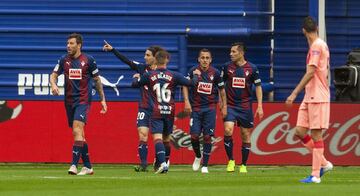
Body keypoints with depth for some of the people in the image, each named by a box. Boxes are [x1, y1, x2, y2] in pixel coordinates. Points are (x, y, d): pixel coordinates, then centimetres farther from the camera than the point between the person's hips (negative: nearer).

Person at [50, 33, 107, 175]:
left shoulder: (88, 60, -2)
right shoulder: (64, 60, 6)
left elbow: (97, 80, 7)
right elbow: (54, 75, 8)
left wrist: (102, 99, 8)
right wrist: (53, 85, -16)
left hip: (83, 100, -5)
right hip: (69, 101, 5)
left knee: (77, 129, -21)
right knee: (79, 134, 9)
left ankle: (74, 164, -27)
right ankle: (87, 166, 17)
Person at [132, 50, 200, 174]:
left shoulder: (149, 75, -2)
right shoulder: (173, 76, -1)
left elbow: (134, 84, 11)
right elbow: (191, 83, 2)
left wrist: (136, 77, 34)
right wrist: (196, 75, 24)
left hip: (156, 111, -2)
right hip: (170, 111, 2)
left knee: (157, 137, -11)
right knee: (166, 138, 16)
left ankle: (162, 163, -30)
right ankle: (163, 162, 24)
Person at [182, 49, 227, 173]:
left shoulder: (215, 73, -1)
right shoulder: (193, 71, -3)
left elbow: (221, 89, 10)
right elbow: (185, 86, 2)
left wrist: (224, 106, 8)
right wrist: (187, 101, -10)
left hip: (210, 109, 0)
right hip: (195, 108, 0)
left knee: (207, 137, -5)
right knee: (194, 135, -7)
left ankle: (205, 165, 2)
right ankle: (198, 156, 23)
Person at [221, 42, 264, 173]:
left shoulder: (252, 68, -1)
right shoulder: (227, 67, 1)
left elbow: (258, 87, 5)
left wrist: (260, 106, -2)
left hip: (245, 106, 0)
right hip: (230, 106, 0)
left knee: (246, 135, 4)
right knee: (228, 130, -18)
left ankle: (244, 165, 15)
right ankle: (231, 160, -2)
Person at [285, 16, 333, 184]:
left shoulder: (317, 46, -13)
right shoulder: (322, 45, 16)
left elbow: (310, 73, -19)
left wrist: (294, 94, -19)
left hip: (318, 98, -9)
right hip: (310, 97, 9)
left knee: (316, 134, -6)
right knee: (300, 132, 6)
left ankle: (316, 175, -3)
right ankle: (324, 163, 13)